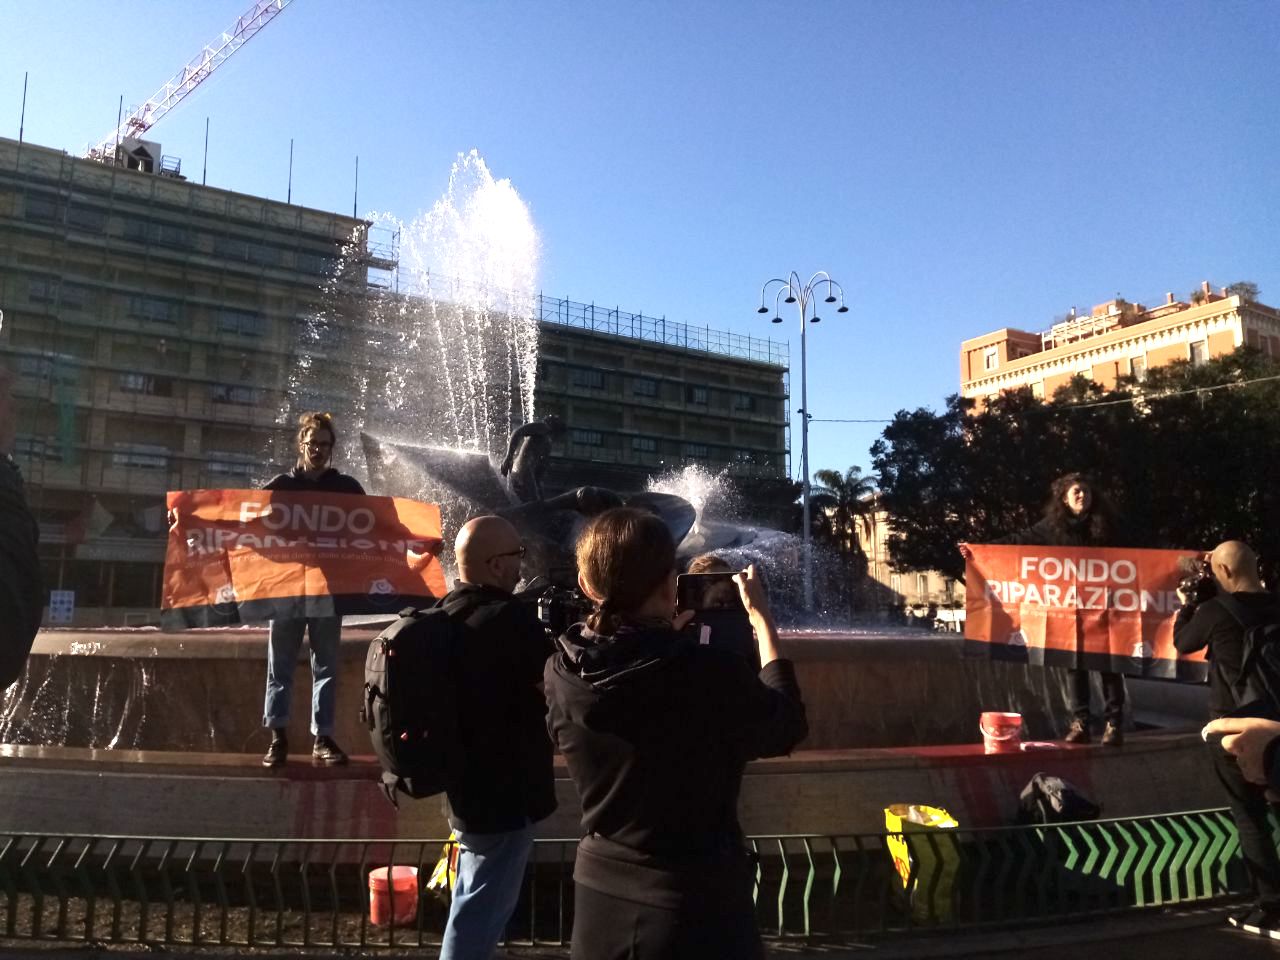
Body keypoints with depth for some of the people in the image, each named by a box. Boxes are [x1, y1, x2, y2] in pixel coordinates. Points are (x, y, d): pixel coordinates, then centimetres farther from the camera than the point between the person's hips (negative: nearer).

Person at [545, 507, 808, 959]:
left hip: (599, 893, 4)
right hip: (698, 904, -4)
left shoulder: (560, 675, -13)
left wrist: (660, 638, 12)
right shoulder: (712, 676, -26)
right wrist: (761, 618, 0)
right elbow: (787, 727, -6)